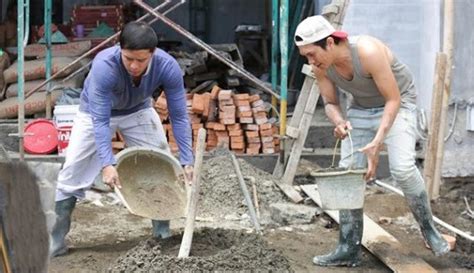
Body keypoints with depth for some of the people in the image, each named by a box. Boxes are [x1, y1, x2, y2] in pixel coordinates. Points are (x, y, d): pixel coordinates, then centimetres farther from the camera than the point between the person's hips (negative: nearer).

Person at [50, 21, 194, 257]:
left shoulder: (168, 67, -33)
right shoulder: (104, 66, -41)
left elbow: (179, 116, -25)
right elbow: (100, 120, -38)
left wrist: (186, 161, -29)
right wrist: (107, 164, -47)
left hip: (138, 111, 2)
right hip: (97, 111, -2)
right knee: (72, 172, -7)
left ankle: (163, 235, 12)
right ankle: (56, 240, 2)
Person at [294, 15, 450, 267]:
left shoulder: (368, 52, -35)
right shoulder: (320, 66, -17)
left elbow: (393, 99, -27)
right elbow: (330, 103, -2)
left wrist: (377, 142, -36)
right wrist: (338, 122, -26)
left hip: (397, 103, -6)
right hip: (360, 107, 6)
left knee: (402, 168, -25)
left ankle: (428, 229, -2)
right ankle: (349, 249, 3)